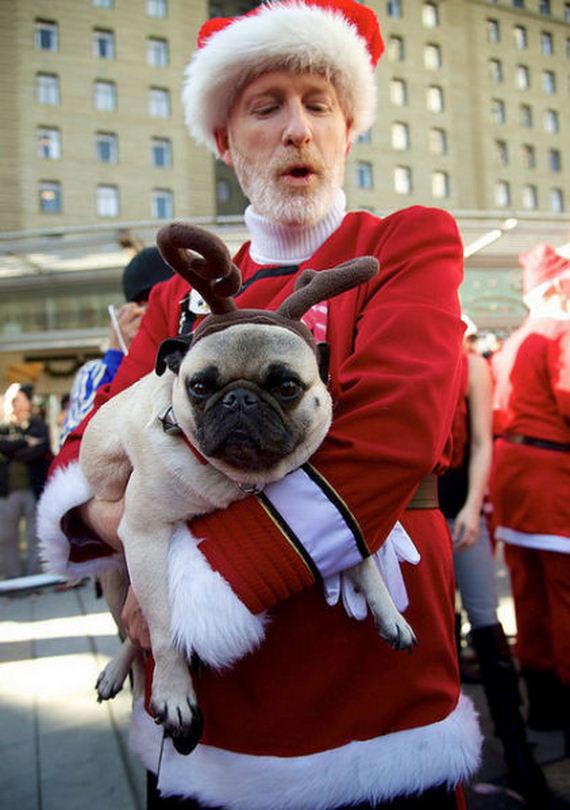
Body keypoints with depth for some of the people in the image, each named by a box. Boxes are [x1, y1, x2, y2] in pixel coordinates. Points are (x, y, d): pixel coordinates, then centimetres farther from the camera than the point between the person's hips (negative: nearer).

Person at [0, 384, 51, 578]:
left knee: (35, 536, 3)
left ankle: (35, 576, 11)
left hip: (34, 488, -3)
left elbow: (40, 449, -13)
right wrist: (25, 442, -13)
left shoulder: (38, 425, 4)